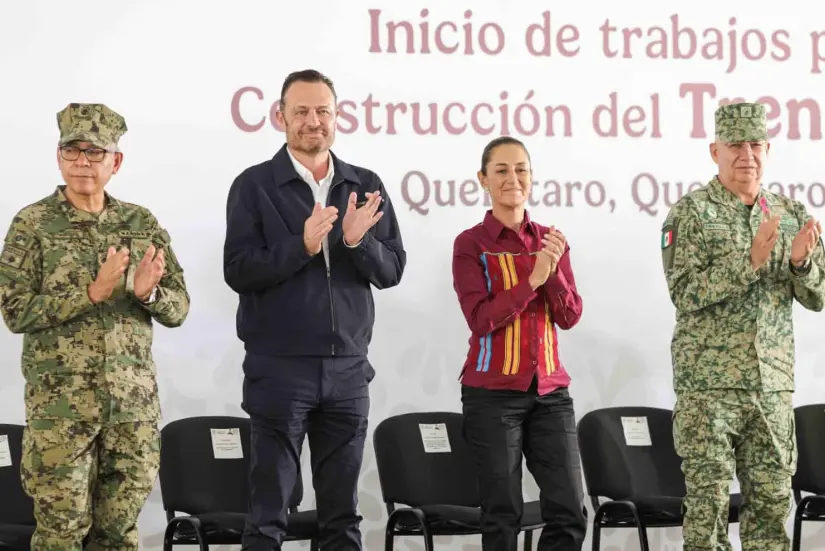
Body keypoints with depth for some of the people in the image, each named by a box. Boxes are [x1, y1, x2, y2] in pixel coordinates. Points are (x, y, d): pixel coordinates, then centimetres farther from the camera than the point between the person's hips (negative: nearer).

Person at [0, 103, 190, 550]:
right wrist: (91, 292, -20)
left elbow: (178, 309, 7)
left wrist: (148, 292, -15)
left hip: (135, 400, 3)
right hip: (60, 402, -3)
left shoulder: (142, 223, 7)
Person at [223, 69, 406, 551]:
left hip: (348, 367, 3)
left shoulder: (366, 187, 9)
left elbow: (393, 270, 4)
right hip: (279, 365, -3)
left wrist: (358, 241, -15)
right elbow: (238, 271, -10)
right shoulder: (254, 185, -1)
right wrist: (302, 246, -22)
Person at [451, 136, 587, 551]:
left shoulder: (551, 241, 9)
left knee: (570, 512, 0)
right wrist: (533, 279, -20)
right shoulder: (471, 244, -4)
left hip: (549, 390, 4)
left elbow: (570, 317, 2)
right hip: (492, 392, -4)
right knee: (503, 515, 0)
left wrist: (554, 271, -15)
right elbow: (482, 319, -13)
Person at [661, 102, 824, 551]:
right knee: (708, 500, -1)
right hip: (708, 382, -4)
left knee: (773, 499, 7)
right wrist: (750, 260, -24)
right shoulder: (691, 212, -4)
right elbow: (686, 293, -14)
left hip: (773, 383, 4)